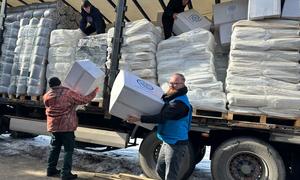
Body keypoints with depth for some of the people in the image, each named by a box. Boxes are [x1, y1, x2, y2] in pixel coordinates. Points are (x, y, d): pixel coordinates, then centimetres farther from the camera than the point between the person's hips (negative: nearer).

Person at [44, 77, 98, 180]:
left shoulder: (47, 96, 4)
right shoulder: (68, 93, -11)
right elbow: (84, 100, -6)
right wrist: (95, 92, 9)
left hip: (53, 127, 6)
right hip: (67, 126, -5)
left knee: (55, 148, 19)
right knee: (68, 150, 1)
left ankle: (51, 169, 26)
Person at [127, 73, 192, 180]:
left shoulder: (180, 102, -22)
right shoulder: (170, 97, 9)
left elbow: (161, 118, -29)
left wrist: (139, 119, -32)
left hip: (176, 144, -10)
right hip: (167, 142, 10)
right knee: (160, 170, 21)